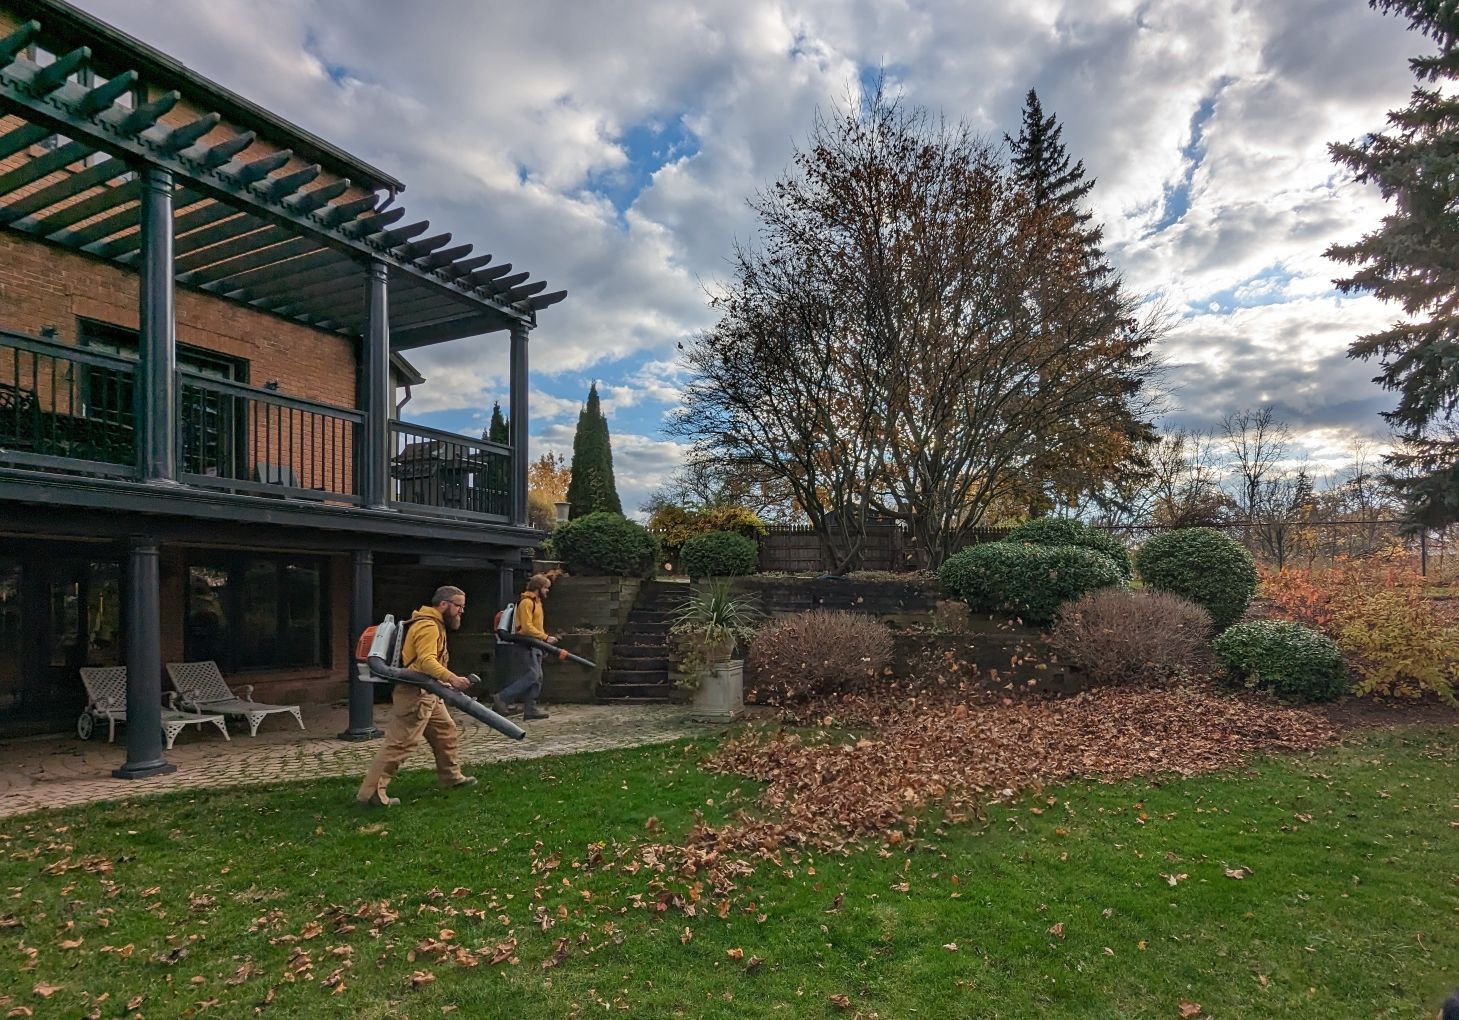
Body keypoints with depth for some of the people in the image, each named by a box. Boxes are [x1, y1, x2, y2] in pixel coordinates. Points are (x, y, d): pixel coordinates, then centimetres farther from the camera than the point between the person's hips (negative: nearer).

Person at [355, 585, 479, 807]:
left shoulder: (433, 624, 15)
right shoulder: (428, 626, -19)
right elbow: (426, 661, -33)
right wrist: (452, 678, -45)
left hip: (427, 693, 11)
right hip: (414, 694, -11)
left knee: (446, 731, 19)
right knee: (399, 744, -8)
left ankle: (452, 776, 32)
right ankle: (371, 792, -4)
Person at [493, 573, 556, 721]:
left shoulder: (536, 602, 18)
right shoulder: (526, 602, -13)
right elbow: (527, 627, -21)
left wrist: (544, 640, 12)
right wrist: (545, 637, -20)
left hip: (534, 645, 10)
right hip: (525, 645, -10)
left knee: (537, 678, 6)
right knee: (531, 675, -14)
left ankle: (530, 709, 9)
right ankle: (501, 699, -8)